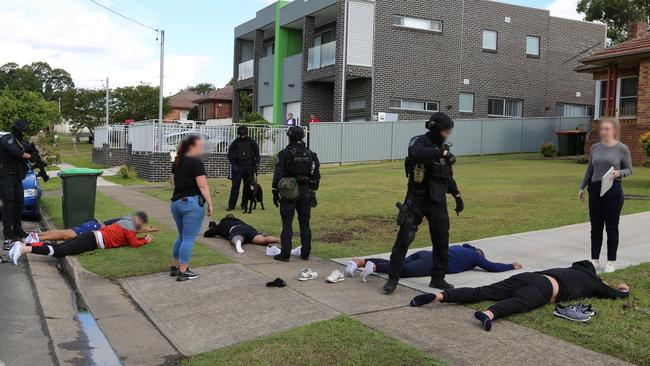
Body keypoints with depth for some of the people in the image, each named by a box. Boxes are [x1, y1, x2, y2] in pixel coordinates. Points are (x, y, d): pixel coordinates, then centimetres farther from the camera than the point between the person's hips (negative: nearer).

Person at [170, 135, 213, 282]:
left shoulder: (176, 162, 12)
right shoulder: (196, 163, -13)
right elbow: (203, 185, -16)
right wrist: (210, 204, -12)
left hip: (176, 202, 8)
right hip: (192, 203, -8)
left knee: (182, 236, 20)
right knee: (189, 238, -2)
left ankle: (174, 267, 23)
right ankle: (183, 272, 0)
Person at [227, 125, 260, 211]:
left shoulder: (252, 142, 2)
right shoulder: (235, 142, 0)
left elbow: (257, 154, 9)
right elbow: (230, 154, 1)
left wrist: (256, 164, 1)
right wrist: (233, 165, -9)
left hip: (249, 167, 1)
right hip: (238, 166, -1)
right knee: (235, 186, -3)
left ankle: (244, 204, 15)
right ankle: (231, 205, 0)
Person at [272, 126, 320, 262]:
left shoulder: (285, 153, -7)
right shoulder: (311, 154, 7)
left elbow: (278, 174, -8)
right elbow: (316, 175, 10)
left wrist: (275, 192, -1)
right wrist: (313, 193, 16)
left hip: (289, 192, -4)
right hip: (306, 192, 4)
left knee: (287, 224, 0)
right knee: (305, 223, 10)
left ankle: (285, 254, 1)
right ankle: (305, 253, 15)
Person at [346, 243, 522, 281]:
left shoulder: (460, 248, 39)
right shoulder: (475, 256, 21)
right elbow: (492, 267, 20)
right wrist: (512, 266, 37)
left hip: (425, 254, 7)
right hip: (433, 263, -7)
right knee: (404, 270, -28)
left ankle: (360, 261, -28)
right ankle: (373, 266, -51)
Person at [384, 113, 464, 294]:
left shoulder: (443, 147, 10)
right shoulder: (419, 142, -8)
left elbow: (449, 177, 21)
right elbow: (417, 153, -35)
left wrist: (457, 196, 17)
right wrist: (440, 152, -30)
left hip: (438, 201, 6)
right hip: (416, 199, -6)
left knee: (442, 241, 9)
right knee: (404, 238, -5)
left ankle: (438, 278, 23)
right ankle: (392, 279, 3)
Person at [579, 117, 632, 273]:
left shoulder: (622, 149, -3)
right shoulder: (595, 148, 7)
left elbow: (629, 170, 3)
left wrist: (619, 173, -18)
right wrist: (582, 187, 17)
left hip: (613, 190, -3)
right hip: (595, 189, 3)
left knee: (611, 226, 4)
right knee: (596, 226, 8)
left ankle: (611, 261, 15)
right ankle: (595, 260, 18)